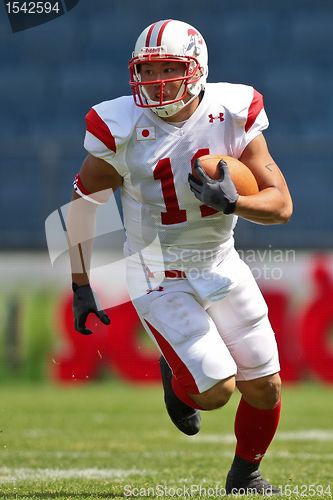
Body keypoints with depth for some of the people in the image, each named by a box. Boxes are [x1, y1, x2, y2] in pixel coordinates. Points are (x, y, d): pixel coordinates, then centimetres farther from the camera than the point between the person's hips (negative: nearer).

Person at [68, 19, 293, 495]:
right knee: (216, 391, -13)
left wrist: (231, 202, -31)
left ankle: (245, 474, 32)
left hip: (222, 265, 3)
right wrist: (81, 286, -2)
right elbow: (82, 205, -3)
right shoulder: (123, 130, -17)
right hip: (159, 277, -3)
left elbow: (281, 205, -11)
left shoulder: (233, 115, -12)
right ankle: (177, 378, 24)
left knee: (265, 387, 5)